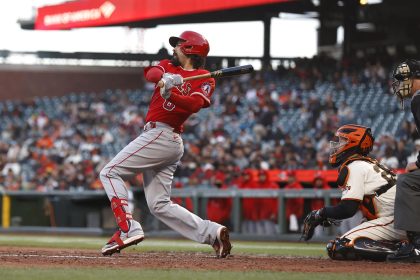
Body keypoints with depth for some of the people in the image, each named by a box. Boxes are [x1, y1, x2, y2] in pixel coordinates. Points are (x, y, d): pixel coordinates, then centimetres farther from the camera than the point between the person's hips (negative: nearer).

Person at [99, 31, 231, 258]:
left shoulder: (204, 79, -1)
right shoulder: (168, 66, 19)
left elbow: (194, 105, -20)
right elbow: (151, 73, -4)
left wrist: (171, 94, -38)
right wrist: (166, 78, -27)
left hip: (161, 135, -8)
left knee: (110, 173, -11)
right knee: (159, 205, 5)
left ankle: (128, 229, -21)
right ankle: (213, 233, -1)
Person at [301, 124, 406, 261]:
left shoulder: (354, 167, -6)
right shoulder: (372, 164, 23)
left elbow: (348, 208, -14)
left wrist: (320, 214, 0)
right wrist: (329, 215, 19)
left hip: (392, 222, -9)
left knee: (337, 249, -14)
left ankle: (398, 251, -18)